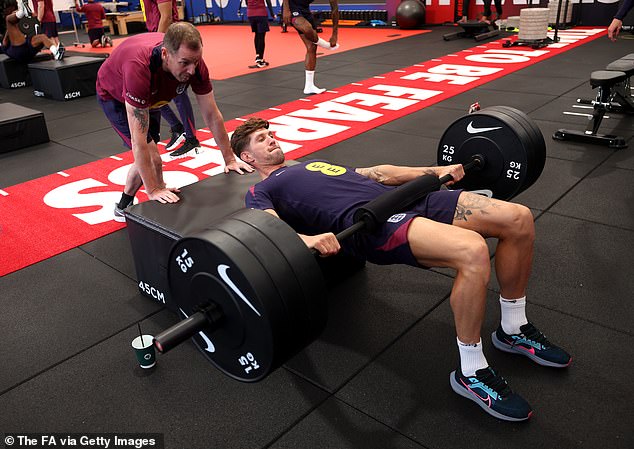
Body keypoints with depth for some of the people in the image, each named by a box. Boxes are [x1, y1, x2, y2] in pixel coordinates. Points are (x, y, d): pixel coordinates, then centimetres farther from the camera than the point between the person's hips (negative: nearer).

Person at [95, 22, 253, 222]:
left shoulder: (193, 61, -32)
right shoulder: (140, 68, -47)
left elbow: (212, 115, -19)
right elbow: (139, 140, -44)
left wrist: (229, 160, -16)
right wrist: (153, 190, -41)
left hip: (150, 96, 6)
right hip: (114, 95, -6)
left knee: (150, 153, 16)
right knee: (153, 159, -17)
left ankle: (124, 207, 39)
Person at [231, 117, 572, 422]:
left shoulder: (315, 165, 37)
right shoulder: (261, 192, 15)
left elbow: (377, 173, 34)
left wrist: (436, 171, 25)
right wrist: (307, 239, -32)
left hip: (406, 198, 8)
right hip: (369, 221, -8)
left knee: (518, 219, -7)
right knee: (472, 251, -34)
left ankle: (514, 329, 11)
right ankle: (470, 372, -14)